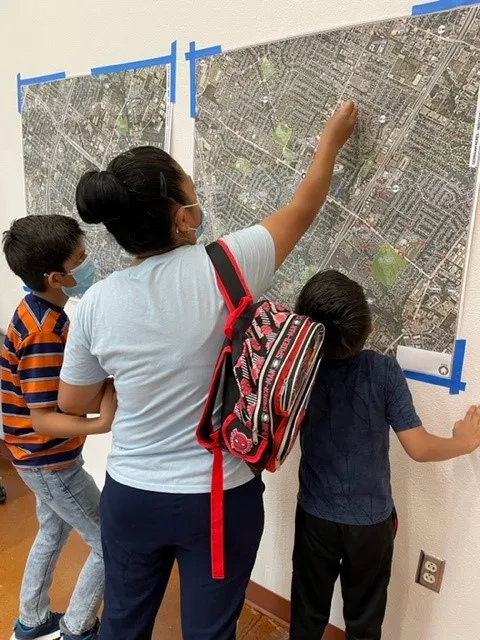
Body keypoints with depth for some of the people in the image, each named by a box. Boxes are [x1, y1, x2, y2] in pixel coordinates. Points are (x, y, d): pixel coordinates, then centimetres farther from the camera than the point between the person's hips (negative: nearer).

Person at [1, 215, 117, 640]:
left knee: (53, 532, 28)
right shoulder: (44, 333, -29)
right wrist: (101, 423, -43)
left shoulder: (39, 312, 0)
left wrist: (100, 395, -4)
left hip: (43, 457, 9)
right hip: (50, 461, -9)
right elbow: (43, 419, -28)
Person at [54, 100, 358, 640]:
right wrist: (333, 136, 13)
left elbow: (71, 404, 2)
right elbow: (303, 207, -3)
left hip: (129, 496, 3)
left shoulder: (97, 302, -12)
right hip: (219, 498, -2)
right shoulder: (222, 267, -20)